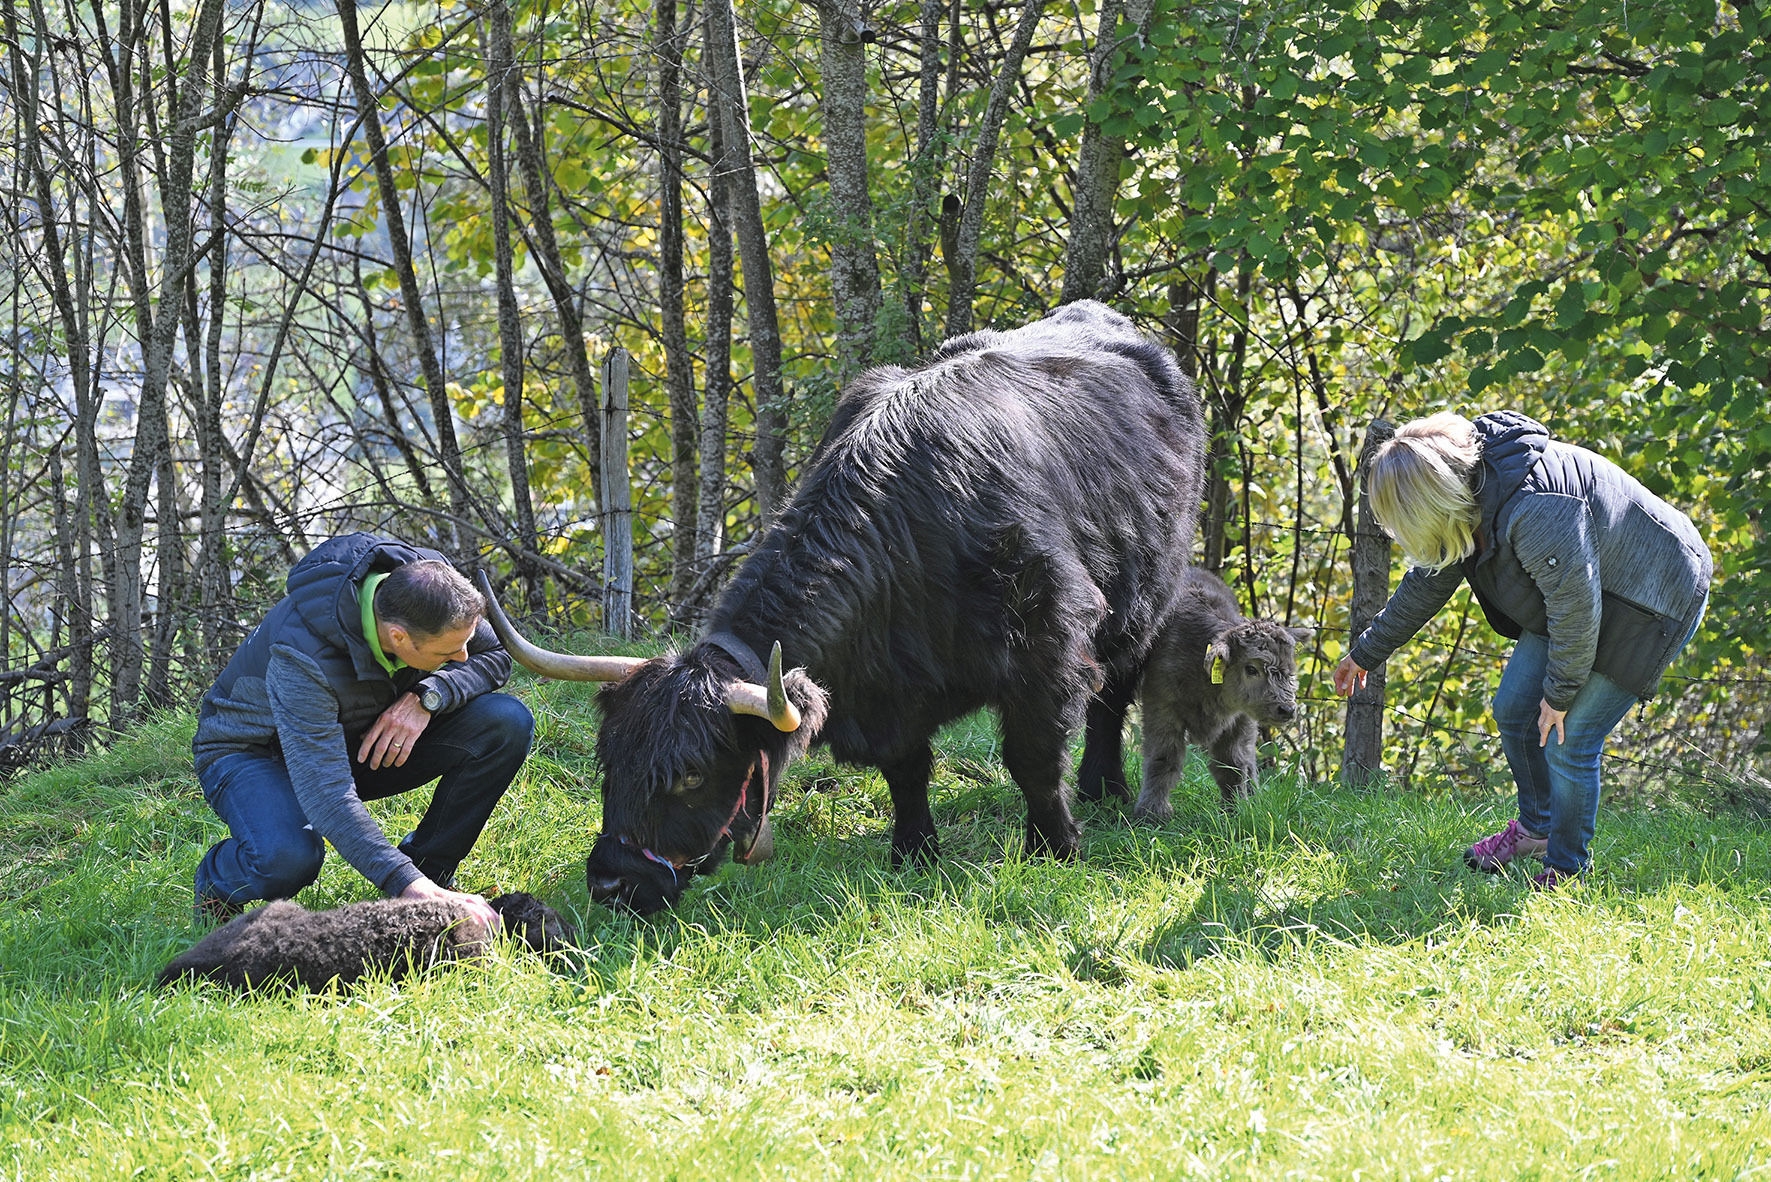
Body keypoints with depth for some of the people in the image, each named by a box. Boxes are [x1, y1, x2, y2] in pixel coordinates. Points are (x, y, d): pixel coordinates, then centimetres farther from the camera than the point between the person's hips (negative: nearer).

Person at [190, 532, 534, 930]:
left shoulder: (430, 581, -22)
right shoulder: (302, 658, -39)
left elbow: (495, 656, -5)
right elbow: (326, 795, -44)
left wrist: (426, 697, -27)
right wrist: (409, 887, -53)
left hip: (363, 740, 6)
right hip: (253, 754, -6)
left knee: (507, 724, -18)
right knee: (288, 857, -41)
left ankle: (431, 868, -1)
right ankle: (218, 880, -4)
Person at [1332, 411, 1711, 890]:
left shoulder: (1536, 510, -38)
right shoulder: (1469, 497, -7)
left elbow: (1576, 604, -30)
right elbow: (1426, 583, 10)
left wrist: (1560, 692, -16)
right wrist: (1367, 652, 20)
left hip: (1651, 606, -9)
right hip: (1573, 595, 9)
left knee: (1567, 741, -9)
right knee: (1514, 710, 11)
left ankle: (1566, 868, 12)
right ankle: (1536, 826, 35)